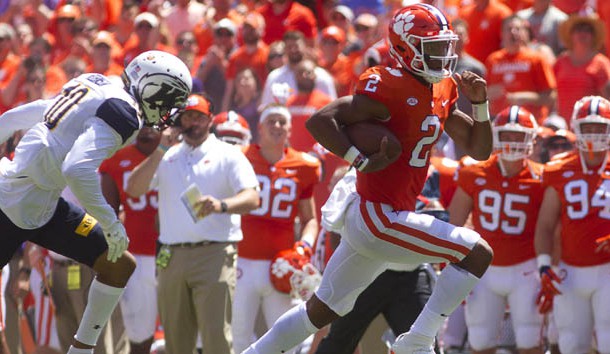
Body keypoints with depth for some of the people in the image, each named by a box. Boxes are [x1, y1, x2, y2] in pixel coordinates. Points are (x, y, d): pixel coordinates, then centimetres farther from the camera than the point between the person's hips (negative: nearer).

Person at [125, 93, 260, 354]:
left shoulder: (228, 155, 5)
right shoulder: (166, 157, 18)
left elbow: (252, 198, -9)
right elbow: (133, 189, 6)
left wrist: (222, 205, -30)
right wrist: (160, 151, -2)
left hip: (214, 254, -4)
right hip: (171, 257, 4)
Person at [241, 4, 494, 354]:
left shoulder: (443, 94, 10)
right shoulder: (389, 89, -18)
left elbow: (479, 149, 15)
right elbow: (320, 121, -22)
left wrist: (480, 103, 0)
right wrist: (363, 162, -24)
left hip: (367, 218, 9)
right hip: (378, 217, -9)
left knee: (322, 310, 18)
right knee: (477, 252, -9)